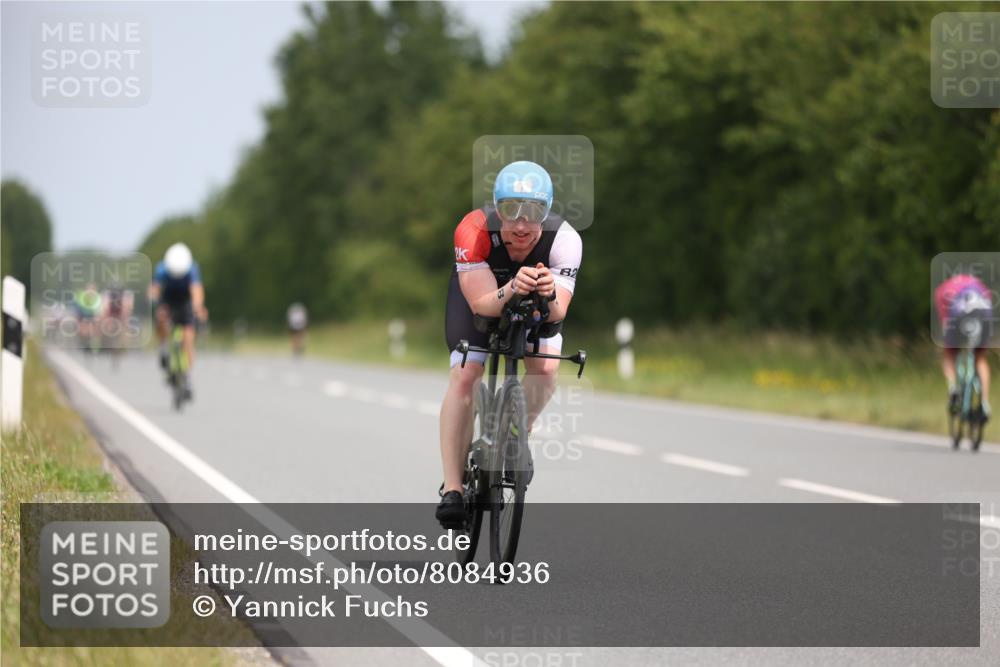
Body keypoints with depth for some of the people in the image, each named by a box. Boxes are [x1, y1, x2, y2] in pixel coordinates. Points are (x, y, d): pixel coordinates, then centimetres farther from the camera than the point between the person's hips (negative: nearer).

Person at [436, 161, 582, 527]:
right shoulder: (473, 231, -38)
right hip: (477, 290, -1)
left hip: (538, 303, 2)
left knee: (546, 367, -21)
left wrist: (549, 296, -62)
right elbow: (481, 303, -43)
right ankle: (452, 489, -17)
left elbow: (558, 313, -40)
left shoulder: (564, 240, -35)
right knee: (463, 377, -19)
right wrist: (511, 292, -63)